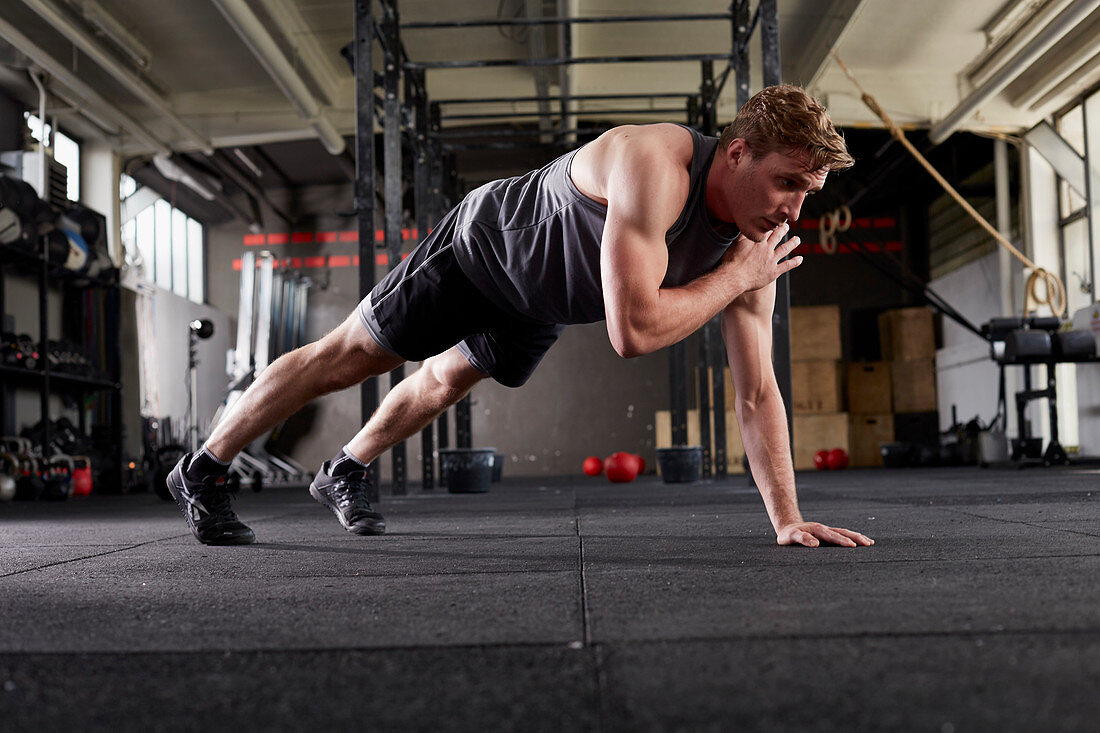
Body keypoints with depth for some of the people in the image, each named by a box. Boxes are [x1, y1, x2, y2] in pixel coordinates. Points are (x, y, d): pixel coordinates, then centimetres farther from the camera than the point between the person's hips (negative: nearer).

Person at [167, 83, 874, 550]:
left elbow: (757, 392, -16)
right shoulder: (654, 164, -42)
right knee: (348, 355, 2)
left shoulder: (756, 239, -20)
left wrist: (788, 519, -22)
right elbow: (632, 330, -49)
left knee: (446, 381, 23)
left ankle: (345, 473, 47)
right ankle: (202, 469, 17)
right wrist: (736, 277, -37)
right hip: (486, 238, -7)